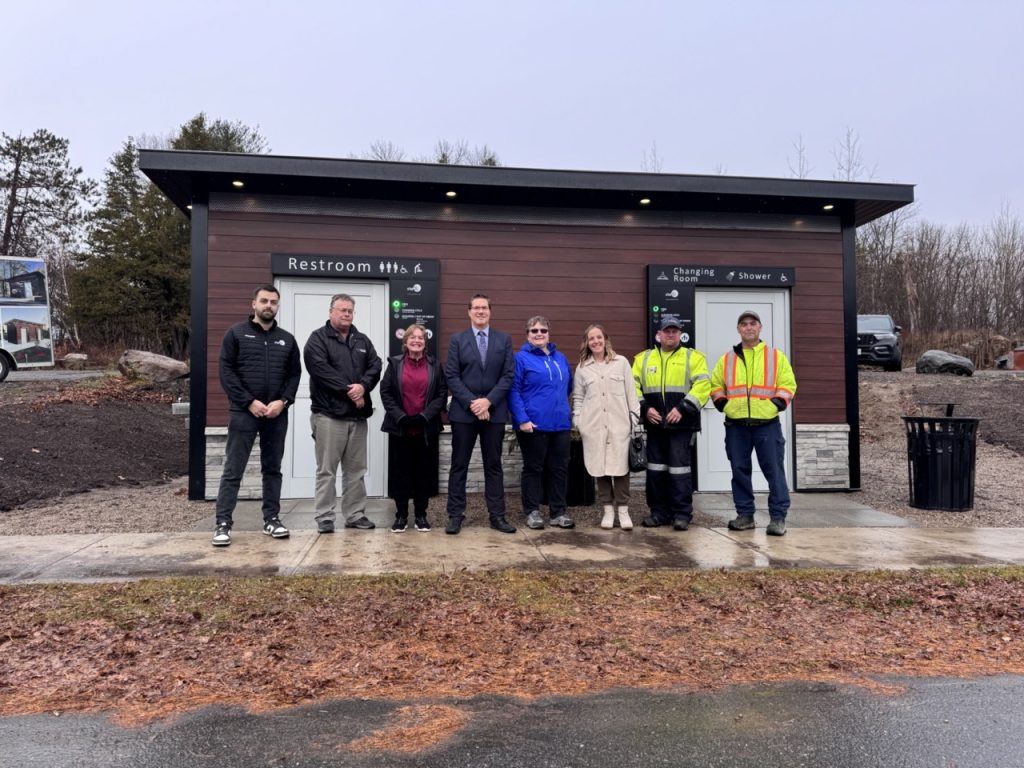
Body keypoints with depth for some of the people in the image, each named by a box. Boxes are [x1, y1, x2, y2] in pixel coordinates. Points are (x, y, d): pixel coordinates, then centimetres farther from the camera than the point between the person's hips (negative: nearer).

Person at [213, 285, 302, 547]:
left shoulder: (287, 339, 11)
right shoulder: (236, 333, 1)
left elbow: (295, 374, 9)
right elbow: (226, 371, -5)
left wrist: (283, 401, -8)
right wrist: (249, 402, -13)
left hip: (277, 415, 4)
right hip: (243, 412, -3)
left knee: (273, 469, 10)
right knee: (233, 471, -2)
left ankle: (271, 519, 18)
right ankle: (223, 523, 3)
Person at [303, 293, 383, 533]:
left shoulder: (362, 340, 17)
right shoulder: (318, 338, -1)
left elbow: (375, 366, 5)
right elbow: (321, 369, -15)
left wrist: (363, 386, -15)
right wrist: (349, 391, -16)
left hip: (358, 415, 6)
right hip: (329, 414, -5)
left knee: (356, 470, 10)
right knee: (326, 470, -1)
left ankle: (355, 514, 18)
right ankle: (324, 517, 7)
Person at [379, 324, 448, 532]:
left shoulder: (434, 365, 6)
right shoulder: (395, 363, 5)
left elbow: (442, 394, 1)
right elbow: (385, 393, 0)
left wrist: (424, 416, -12)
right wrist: (400, 417, -11)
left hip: (426, 428, 1)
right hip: (400, 428, 0)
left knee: (424, 471, 5)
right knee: (401, 471, 3)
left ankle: (421, 514, 15)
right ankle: (401, 515, 12)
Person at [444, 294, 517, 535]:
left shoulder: (504, 339, 7)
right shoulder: (457, 339, 5)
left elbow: (508, 375, 0)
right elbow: (451, 376, -2)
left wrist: (488, 400, -12)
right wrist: (471, 403, -13)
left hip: (494, 411, 1)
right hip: (463, 411, -1)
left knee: (493, 465, 7)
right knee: (459, 465, 4)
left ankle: (497, 516, 13)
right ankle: (455, 515, 11)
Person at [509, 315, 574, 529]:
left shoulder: (560, 357, 15)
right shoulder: (521, 358, -4)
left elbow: (569, 386, 24)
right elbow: (513, 391, -10)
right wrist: (522, 419, -18)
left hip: (560, 423, 6)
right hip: (533, 424, -5)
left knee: (560, 469, 8)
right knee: (533, 469, 4)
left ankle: (558, 512, 18)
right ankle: (532, 512, 15)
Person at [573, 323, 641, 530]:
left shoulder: (621, 362, 6)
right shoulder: (582, 368, 10)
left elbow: (631, 392, 5)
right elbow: (578, 398, 12)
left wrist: (635, 417, 1)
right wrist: (578, 421, 2)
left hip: (619, 423, -1)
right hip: (593, 426, 1)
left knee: (620, 466, -3)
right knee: (600, 467, 3)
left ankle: (623, 509, 7)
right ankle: (608, 509, 12)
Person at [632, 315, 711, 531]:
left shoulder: (693, 357, 3)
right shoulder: (643, 358, 12)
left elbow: (702, 385, -8)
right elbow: (633, 386, 8)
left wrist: (682, 408, -17)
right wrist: (644, 408, -7)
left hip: (681, 423, -4)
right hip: (654, 423, 4)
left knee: (679, 467, -4)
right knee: (655, 469, 8)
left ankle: (682, 513, 6)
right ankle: (659, 512, 19)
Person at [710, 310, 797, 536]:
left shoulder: (776, 356, 7)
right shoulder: (727, 359, 13)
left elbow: (788, 384, 5)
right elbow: (715, 385, 17)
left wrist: (776, 404, -8)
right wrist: (723, 404, 2)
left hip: (767, 423, -2)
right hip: (736, 425, 2)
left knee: (774, 470, -2)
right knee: (740, 470, 7)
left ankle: (778, 517, 5)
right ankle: (745, 515, 18)